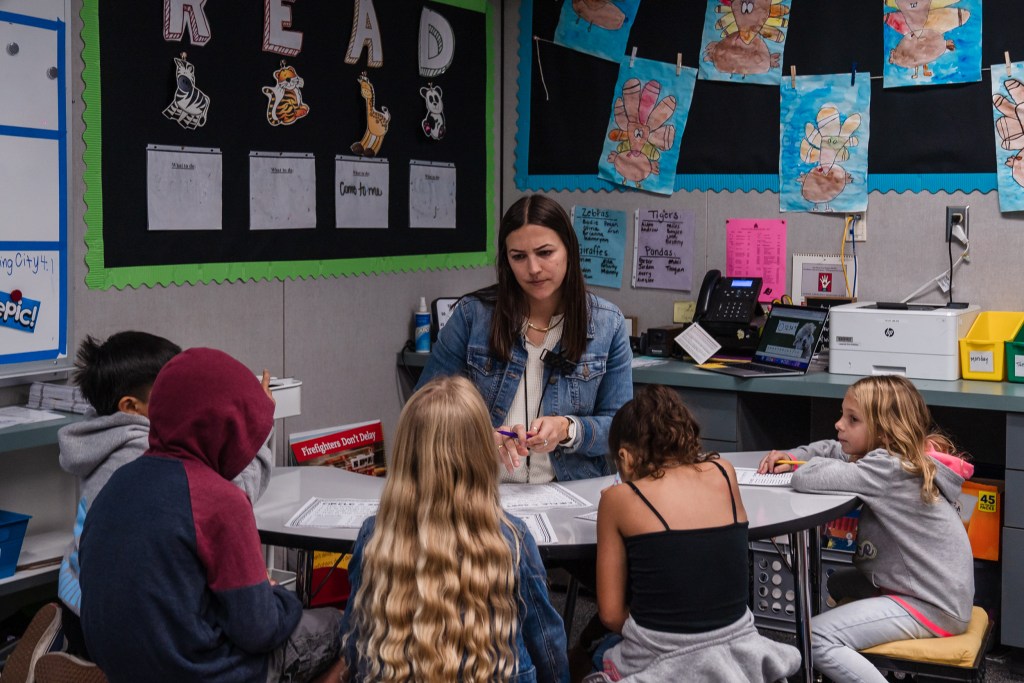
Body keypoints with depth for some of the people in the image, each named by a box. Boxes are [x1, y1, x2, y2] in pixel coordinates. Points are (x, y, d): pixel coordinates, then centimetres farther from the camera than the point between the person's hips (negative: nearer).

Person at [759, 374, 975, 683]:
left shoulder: (889, 469, -22)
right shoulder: (895, 456, 7)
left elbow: (807, 479, -29)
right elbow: (831, 449, 23)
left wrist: (800, 467, -6)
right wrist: (791, 456, 5)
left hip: (932, 607, -10)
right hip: (929, 588, 10)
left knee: (815, 638, -20)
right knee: (828, 586, 27)